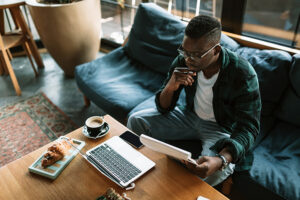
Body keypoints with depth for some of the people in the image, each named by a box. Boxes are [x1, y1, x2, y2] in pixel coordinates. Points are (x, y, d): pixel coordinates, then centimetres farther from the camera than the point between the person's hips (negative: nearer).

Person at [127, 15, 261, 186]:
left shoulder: (243, 74, -27)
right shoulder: (183, 60, -14)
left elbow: (248, 128, -28)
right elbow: (163, 108, -8)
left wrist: (221, 159, -47)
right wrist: (170, 87, -32)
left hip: (222, 128, -4)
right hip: (190, 116, 4)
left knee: (216, 171, -35)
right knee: (136, 121, -6)